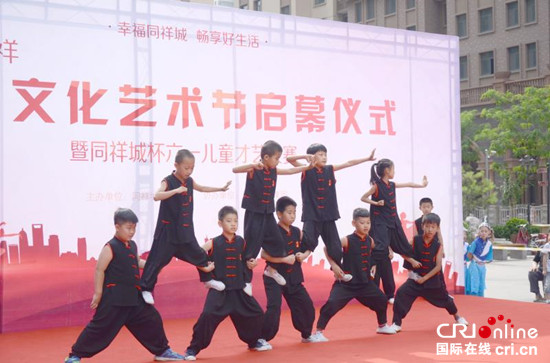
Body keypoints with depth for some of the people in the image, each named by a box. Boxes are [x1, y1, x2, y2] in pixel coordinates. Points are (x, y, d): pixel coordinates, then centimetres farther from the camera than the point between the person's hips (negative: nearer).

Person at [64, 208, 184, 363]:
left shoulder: (133, 245, 11)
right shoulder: (110, 247, -13)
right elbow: (99, 270, -14)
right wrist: (98, 294, -14)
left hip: (133, 296, 8)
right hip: (113, 297, -8)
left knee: (152, 320, 12)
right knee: (101, 327, -6)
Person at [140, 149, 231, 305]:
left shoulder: (189, 181, 4)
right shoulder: (168, 181, -17)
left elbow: (202, 188, 26)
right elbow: (156, 196, -34)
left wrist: (220, 189, 30)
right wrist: (176, 190, -41)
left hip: (185, 229, 7)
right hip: (168, 230, -7)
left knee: (198, 254, 17)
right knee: (158, 259, -2)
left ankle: (207, 280, 36)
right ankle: (146, 288, 9)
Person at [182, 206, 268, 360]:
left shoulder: (241, 242, 4)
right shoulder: (214, 243, -9)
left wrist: (250, 264, -1)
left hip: (239, 289, 5)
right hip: (219, 289, -5)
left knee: (256, 313, 12)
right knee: (208, 316, -19)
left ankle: (253, 342, 38)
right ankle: (193, 349, -5)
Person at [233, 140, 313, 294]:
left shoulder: (274, 171, 6)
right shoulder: (254, 170, -14)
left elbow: (290, 171, 17)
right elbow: (235, 170, -29)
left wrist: (308, 167, 10)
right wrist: (253, 165, -42)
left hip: (268, 213, 7)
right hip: (254, 214, -7)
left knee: (277, 242, 12)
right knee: (251, 247, -3)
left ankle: (271, 269, 36)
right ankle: (246, 280, 9)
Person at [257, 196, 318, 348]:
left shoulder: (297, 232, 4)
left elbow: (307, 249, 18)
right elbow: (264, 254, -21)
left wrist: (304, 255, -5)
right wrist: (284, 259, -26)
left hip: (293, 277, 6)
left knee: (306, 305, 10)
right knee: (274, 309, -15)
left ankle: (306, 335, 31)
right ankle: (262, 338, 0)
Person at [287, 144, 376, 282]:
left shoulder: (329, 169, 8)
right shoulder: (307, 170, -4)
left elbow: (349, 163, 11)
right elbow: (289, 159, -14)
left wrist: (368, 158, 11)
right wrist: (306, 156, -26)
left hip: (328, 215, 5)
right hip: (311, 215, -4)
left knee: (335, 246, 11)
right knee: (308, 242, -19)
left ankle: (339, 272, 31)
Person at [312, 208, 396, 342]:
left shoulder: (370, 241, 1)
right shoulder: (347, 241, -16)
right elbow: (327, 248, -9)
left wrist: (374, 266, 11)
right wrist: (334, 265, -14)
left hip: (365, 283, 6)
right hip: (345, 283, -6)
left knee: (381, 300, 14)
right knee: (332, 304, -22)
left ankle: (382, 326, 41)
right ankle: (318, 332, -10)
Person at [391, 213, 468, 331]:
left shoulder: (438, 246, -9)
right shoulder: (415, 240, -10)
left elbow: (438, 266, -11)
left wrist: (424, 278, -16)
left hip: (432, 279, 1)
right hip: (416, 277, -1)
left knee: (444, 298, 18)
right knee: (401, 293, -21)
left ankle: (457, 317, 48)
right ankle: (396, 324, -15)